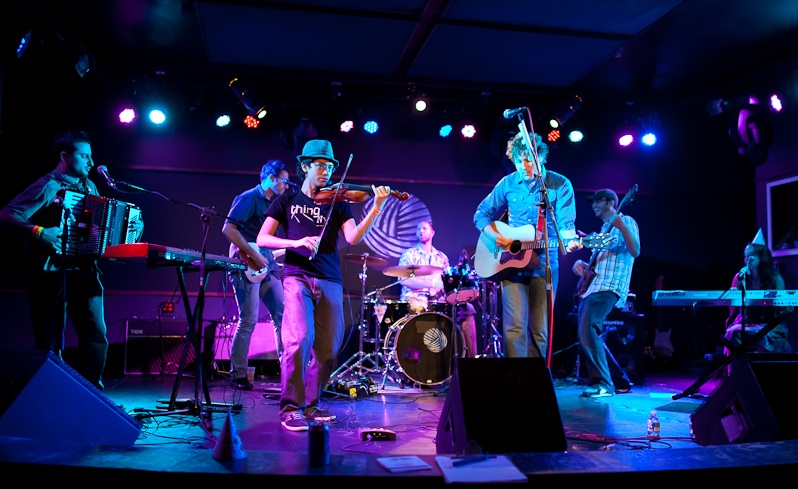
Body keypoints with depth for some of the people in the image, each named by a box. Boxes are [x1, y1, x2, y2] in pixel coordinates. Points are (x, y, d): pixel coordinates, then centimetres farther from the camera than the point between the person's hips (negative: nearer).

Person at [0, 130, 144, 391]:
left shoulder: (89, 187, 15)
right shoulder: (48, 187, -6)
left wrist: (134, 227, 4)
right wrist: (39, 232, -28)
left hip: (84, 273, 6)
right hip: (51, 274, -6)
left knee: (97, 336, 2)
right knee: (49, 340, 1)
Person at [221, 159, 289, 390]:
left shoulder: (273, 204, 17)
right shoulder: (248, 198, -9)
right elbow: (228, 229, -18)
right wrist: (253, 255, -20)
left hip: (268, 267, 9)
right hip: (247, 267, -8)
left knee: (282, 315, 5)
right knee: (248, 320, -7)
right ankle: (238, 375, 4)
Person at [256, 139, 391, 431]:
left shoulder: (337, 202, 13)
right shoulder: (287, 201, 11)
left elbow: (353, 237, -3)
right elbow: (262, 239, 4)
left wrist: (376, 208, -16)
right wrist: (295, 242, -13)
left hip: (330, 281, 3)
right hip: (297, 277, -2)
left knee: (328, 348, 2)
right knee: (300, 338, -19)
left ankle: (310, 403, 21)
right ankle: (290, 407, -5)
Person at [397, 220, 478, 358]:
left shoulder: (442, 257, 18)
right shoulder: (409, 254, 5)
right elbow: (404, 280, -10)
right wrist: (431, 283, -20)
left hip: (438, 300, 4)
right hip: (415, 298, -4)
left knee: (467, 308, -15)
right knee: (418, 308, -39)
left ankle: (471, 355, -14)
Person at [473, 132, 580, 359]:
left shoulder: (560, 185, -2)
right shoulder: (507, 184, 3)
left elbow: (565, 223, -10)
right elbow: (481, 214, 10)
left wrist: (570, 239, -32)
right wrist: (495, 236, -8)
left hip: (545, 265, -1)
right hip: (512, 262, 1)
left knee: (540, 329, 6)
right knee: (515, 325, -9)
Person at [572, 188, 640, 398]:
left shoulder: (626, 222, 1)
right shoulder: (604, 229, 26)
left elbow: (635, 252, -15)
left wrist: (621, 227, -28)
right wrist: (582, 264, 10)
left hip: (607, 288, -10)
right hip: (591, 287, 10)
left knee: (587, 331, -22)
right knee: (586, 334, 7)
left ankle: (603, 384, -18)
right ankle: (600, 381, 15)